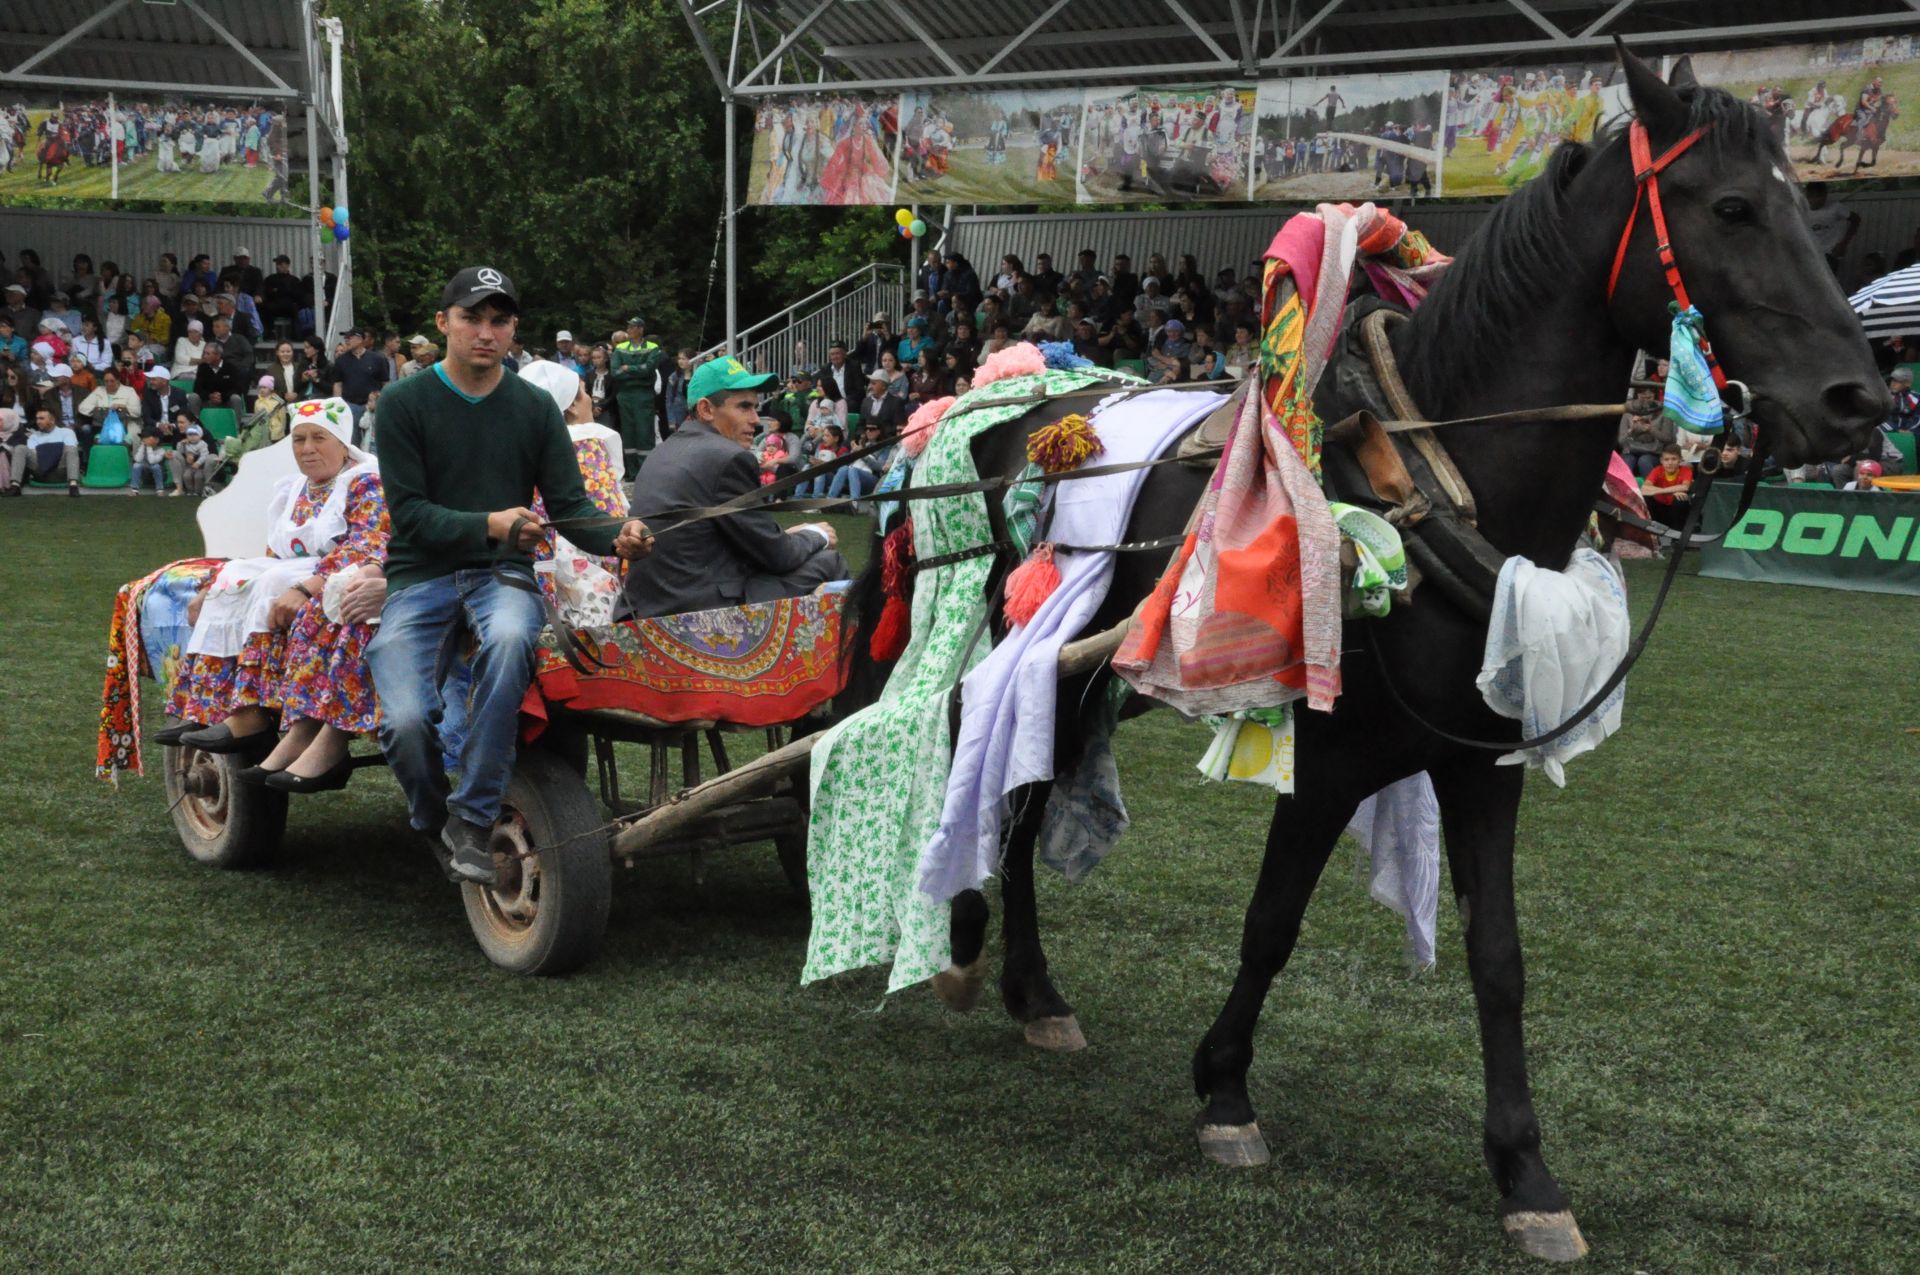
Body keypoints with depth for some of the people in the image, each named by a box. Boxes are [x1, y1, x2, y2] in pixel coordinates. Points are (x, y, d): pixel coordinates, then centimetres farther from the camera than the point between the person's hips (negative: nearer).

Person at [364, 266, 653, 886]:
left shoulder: (535, 407, 9)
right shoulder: (404, 403, 1)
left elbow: (569, 504, 4)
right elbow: (409, 510, -7)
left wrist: (617, 536, -18)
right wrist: (487, 524, -23)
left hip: (501, 572, 1)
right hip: (421, 574, -1)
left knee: (510, 638, -37)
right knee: (405, 722, -25)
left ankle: (471, 822, -25)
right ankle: (433, 826, 10)